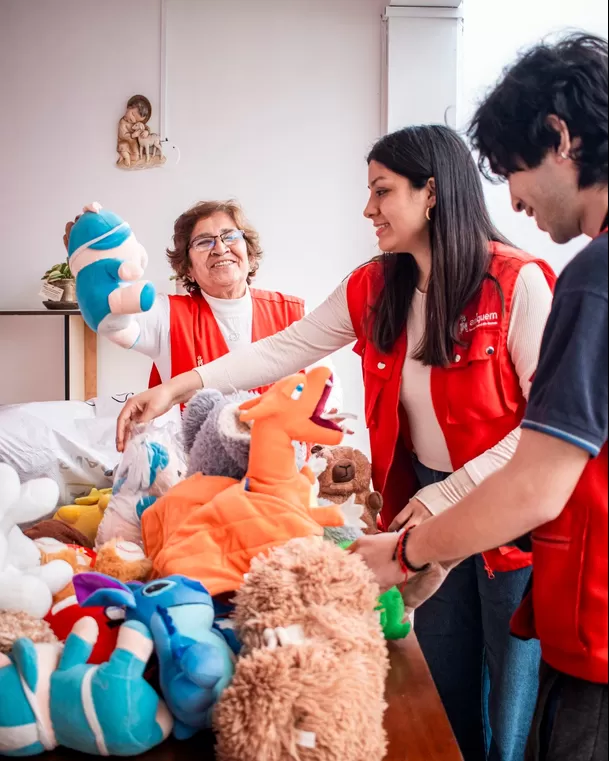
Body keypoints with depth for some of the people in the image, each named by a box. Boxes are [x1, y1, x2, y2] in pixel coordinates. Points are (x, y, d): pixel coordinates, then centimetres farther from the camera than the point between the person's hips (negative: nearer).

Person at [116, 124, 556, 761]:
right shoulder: (374, 288, 1)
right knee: (446, 687, 19)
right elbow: (288, 349, 0)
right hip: (427, 505, 5)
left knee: (515, 705, 9)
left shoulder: (518, 283, -16)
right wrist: (179, 386, -8)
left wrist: (450, 494, -18)